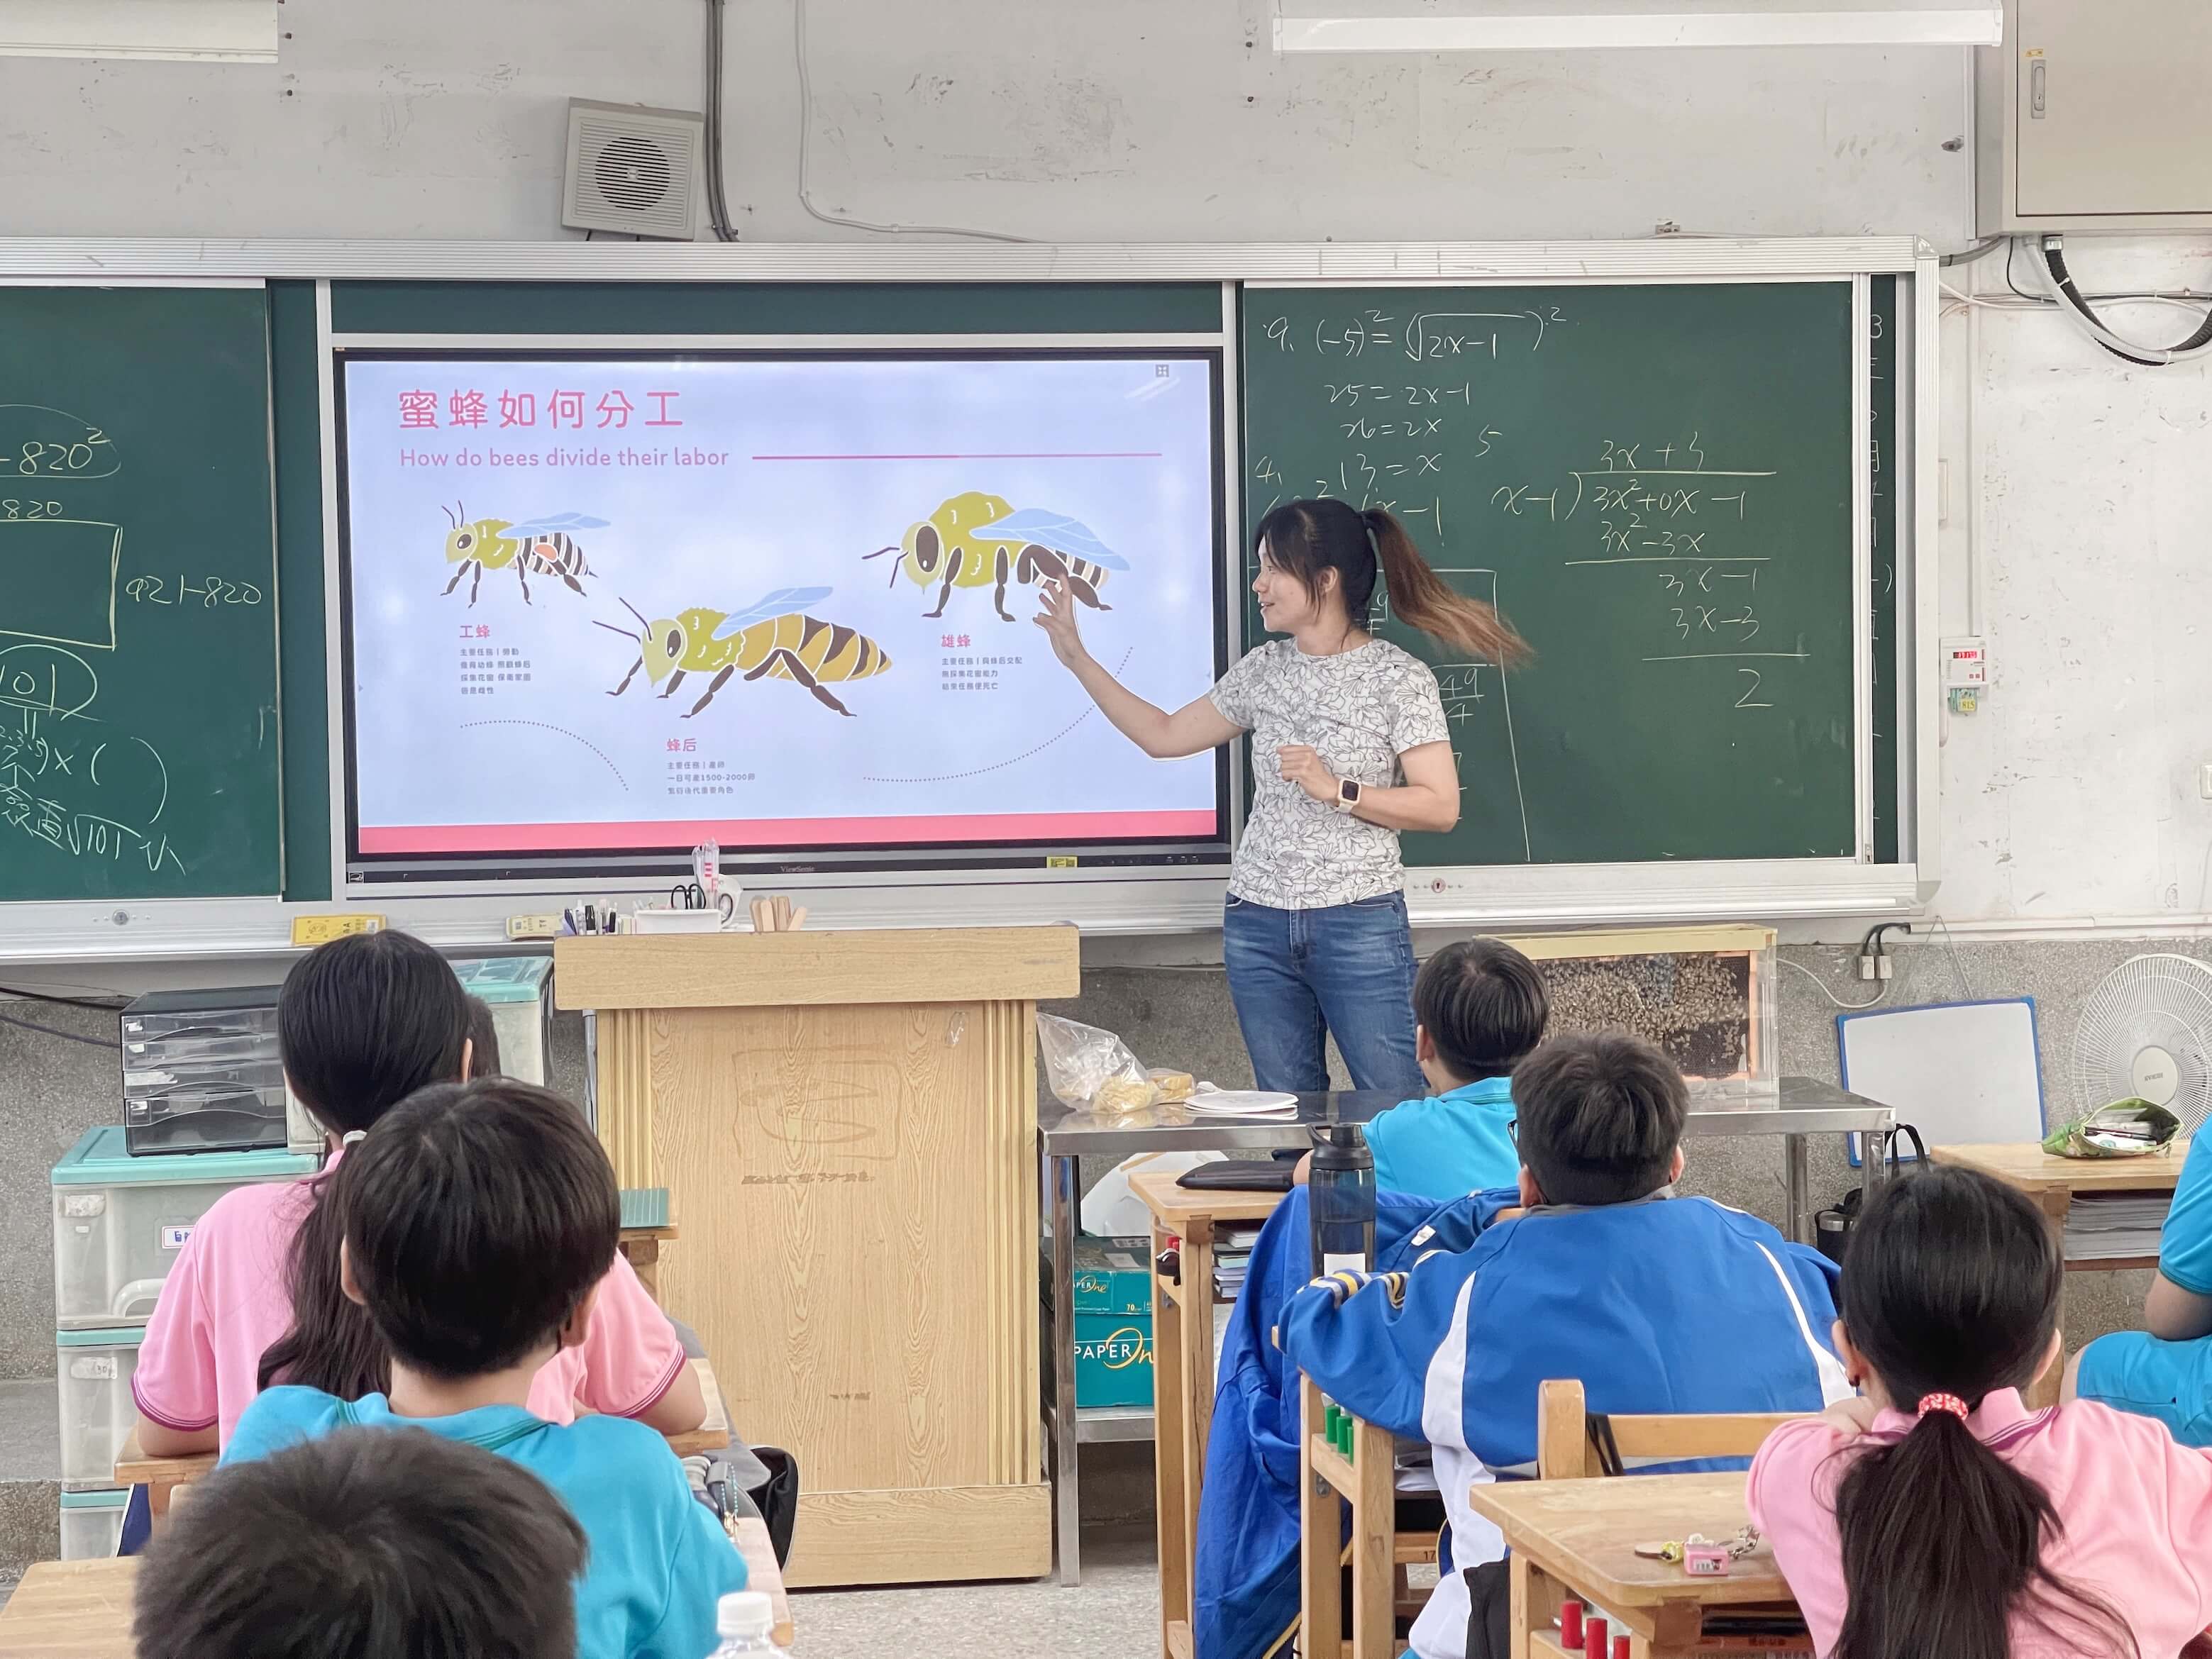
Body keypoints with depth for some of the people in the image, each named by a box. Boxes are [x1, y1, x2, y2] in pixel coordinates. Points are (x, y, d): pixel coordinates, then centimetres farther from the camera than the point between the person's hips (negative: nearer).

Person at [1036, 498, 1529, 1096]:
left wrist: (1337, 790, -17)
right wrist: (1078, 659, 14)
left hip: (1360, 926, -5)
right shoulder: (1264, 670, 9)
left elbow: (1440, 807, -9)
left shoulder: (1399, 678, -6)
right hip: (1258, 924, 5)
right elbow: (1163, 737, 17)